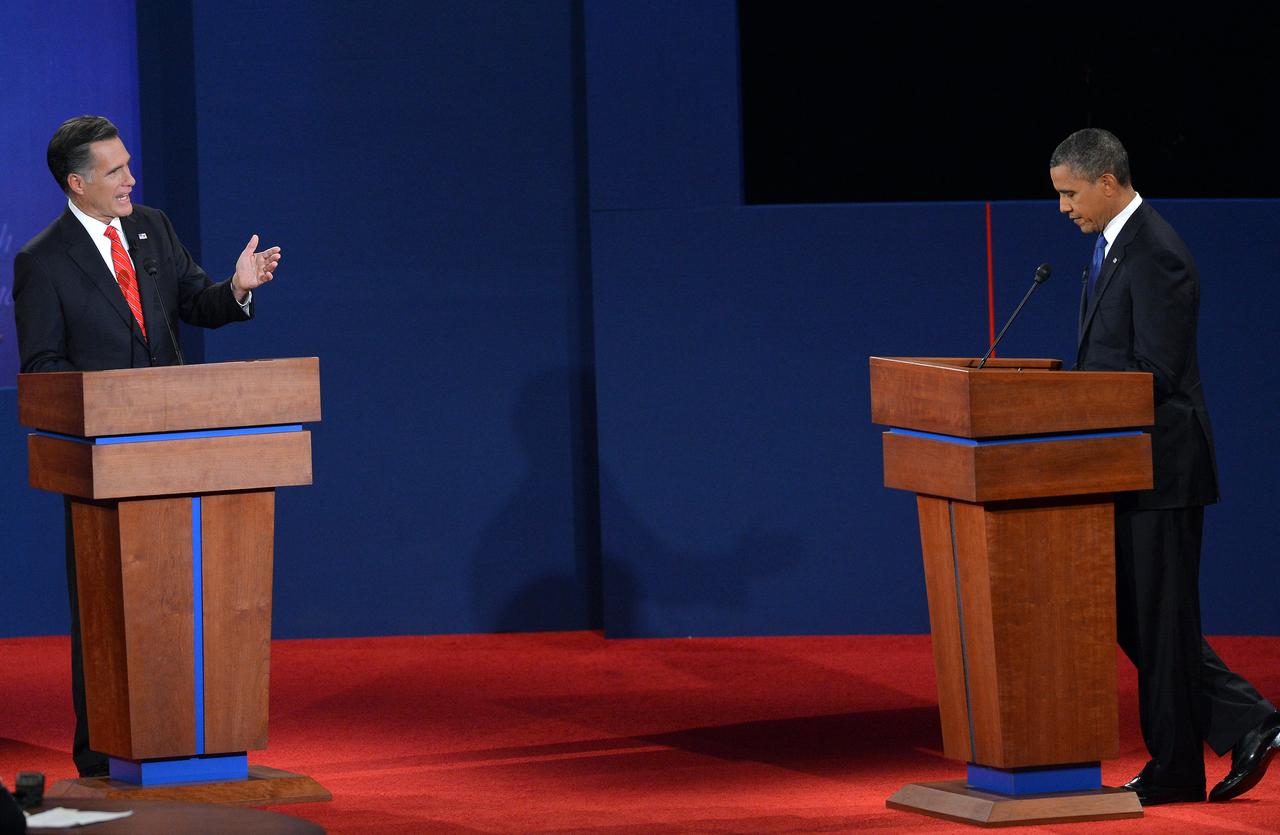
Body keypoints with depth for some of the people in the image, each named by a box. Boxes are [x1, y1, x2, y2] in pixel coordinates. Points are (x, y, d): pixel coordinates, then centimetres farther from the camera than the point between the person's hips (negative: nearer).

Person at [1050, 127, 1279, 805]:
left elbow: (1155, 373, -21)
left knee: (1159, 617, -2)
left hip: (1160, 465, -10)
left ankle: (1174, 771, 7)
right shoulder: (1113, 245, 14)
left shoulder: (1155, 254, -18)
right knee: (1136, 617, 12)